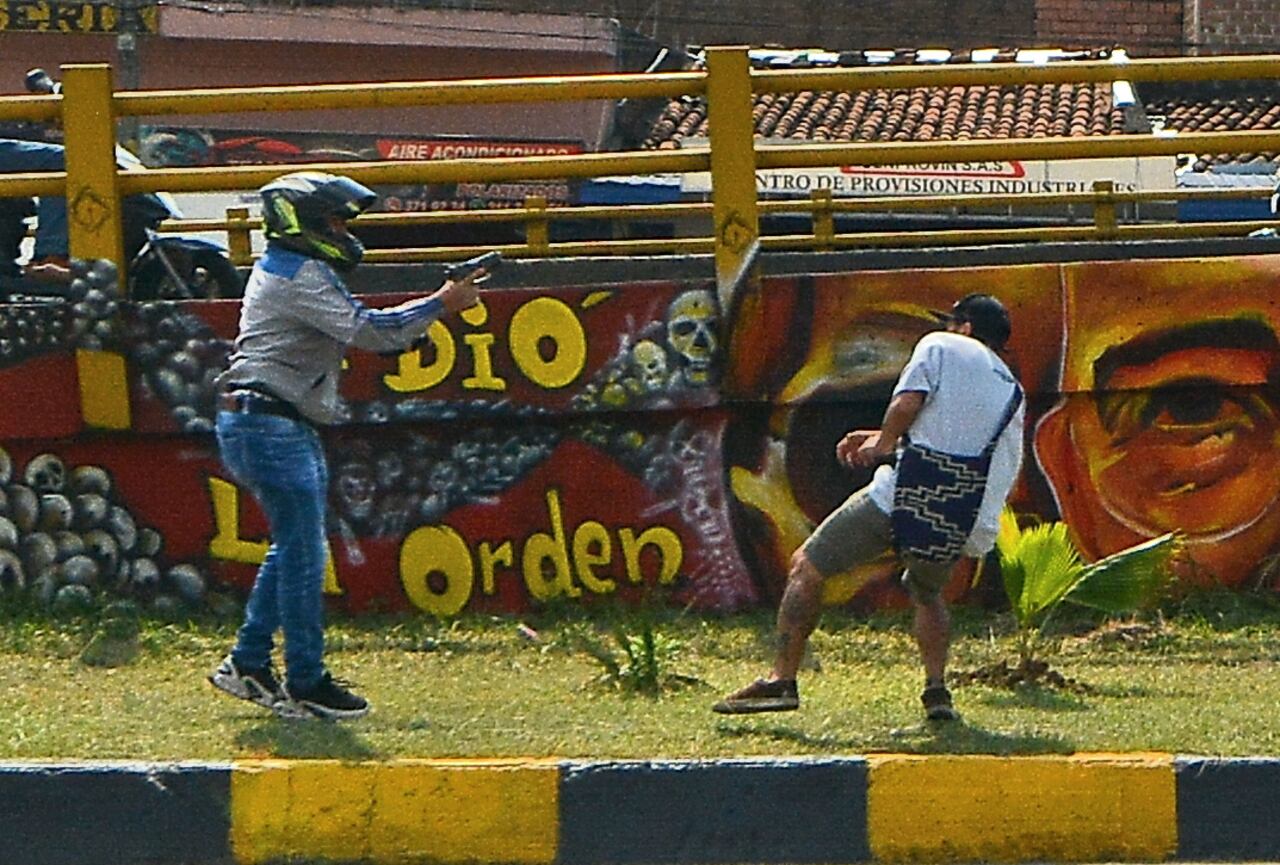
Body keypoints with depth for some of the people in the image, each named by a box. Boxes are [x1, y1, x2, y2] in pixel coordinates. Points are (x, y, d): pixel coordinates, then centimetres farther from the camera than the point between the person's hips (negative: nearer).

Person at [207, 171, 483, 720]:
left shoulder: (292, 269, 19)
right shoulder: (299, 277, -14)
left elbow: (360, 332, 18)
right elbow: (368, 331, -21)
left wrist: (433, 309, 6)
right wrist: (441, 304, -13)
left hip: (284, 428, 11)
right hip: (269, 425, -11)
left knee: (293, 549, 16)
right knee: (303, 554, -6)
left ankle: (247, 665, 21)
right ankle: (306, 685, -2)